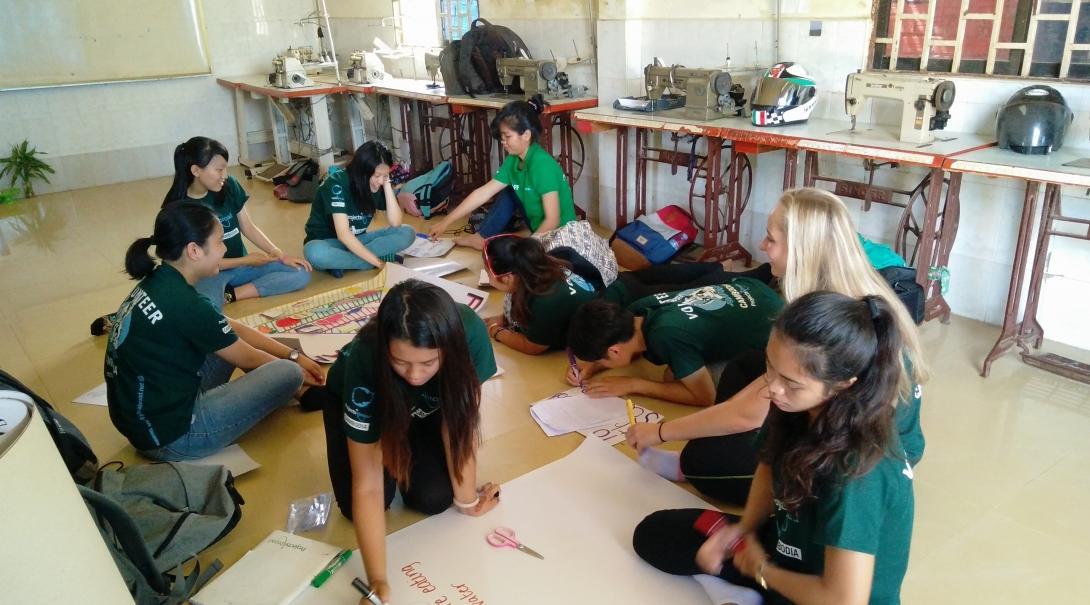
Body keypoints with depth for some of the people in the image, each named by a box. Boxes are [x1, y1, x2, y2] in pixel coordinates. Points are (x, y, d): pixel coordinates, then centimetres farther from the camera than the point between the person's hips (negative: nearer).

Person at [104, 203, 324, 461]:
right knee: (288, 374, -9)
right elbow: (246, 358, -8)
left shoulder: (159, 283, 2)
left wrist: (293, 355, 12)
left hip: (141, 416, 9)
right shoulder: (183, 304, -25)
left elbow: (233, 328, 12)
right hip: (169, 435, -9)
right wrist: (294, 367, 10)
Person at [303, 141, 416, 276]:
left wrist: (387, 185, -21)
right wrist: (378, 262, -35)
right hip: (327, 242, -5)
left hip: (357, 241, 5)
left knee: (408, 233, -15)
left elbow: (396, 223, -15)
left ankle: (339, 262, -22)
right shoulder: (337, 183, -23)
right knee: (314, 252, -41)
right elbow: (343, 234, -30)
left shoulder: (378, 185, -7)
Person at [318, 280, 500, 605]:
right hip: (362, 400, -1)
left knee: (433, 499, -15)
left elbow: (460, 422, -23)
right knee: (357, 508, -15)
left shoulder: (469, 334, -39)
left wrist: (466, 498, -18)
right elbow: (367, 485, -37)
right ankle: (386, 443, 15)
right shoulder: (364, 361, -41)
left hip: (426, 406, 1)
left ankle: (410, 447, 16)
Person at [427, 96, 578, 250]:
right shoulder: (513, 161, -1)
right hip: (538, 227, 8)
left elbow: (552, 221, -27)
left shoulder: (542, 164, -26)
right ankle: (482, 237, 9)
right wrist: (446, 222, -1)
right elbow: (482, 193, 1)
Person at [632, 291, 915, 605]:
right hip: (791, 548, 8)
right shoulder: (799, 406, -14)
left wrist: (762, 571, -15)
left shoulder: (856, 469, -34)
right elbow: (771, 465, 8)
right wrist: (743, 529, -7)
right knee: (653, 533, 11)